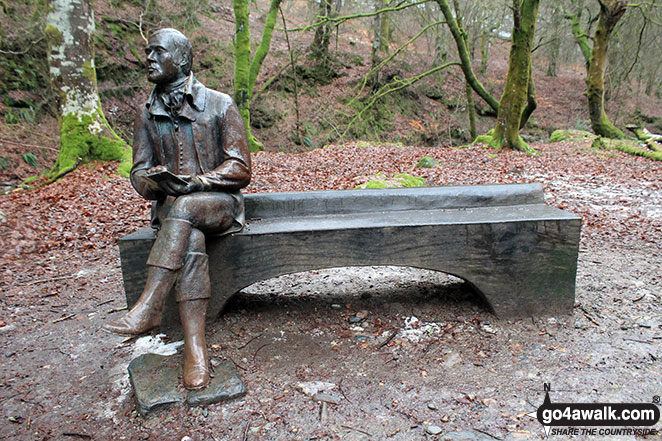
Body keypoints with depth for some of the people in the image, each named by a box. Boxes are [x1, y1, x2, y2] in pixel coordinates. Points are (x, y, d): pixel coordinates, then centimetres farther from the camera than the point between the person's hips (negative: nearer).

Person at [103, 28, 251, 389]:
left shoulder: (219, 105, -1)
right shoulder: (147, 115, 11)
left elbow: (240, 169, -7)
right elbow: (139, 172, 10)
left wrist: (192, 182, -22)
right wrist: (154, 181, -15)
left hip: (219, 203, -2)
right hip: (171, 207, 2)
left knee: (185, 207, -37)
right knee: (190, 240, -32)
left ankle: (148, 307, -35)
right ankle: (195, 346, -35)